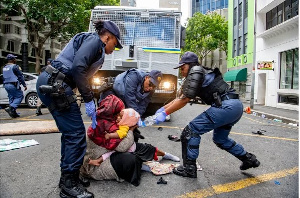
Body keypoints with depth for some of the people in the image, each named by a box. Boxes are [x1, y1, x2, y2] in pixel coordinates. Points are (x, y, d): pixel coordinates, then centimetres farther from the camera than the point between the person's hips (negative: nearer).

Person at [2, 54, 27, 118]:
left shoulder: (4, 68, 17)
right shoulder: (15, 66, -10)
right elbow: (20, 76, -12)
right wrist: (24, 85, -9)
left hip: (6, 85, 9)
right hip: (13, 85, -8)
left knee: (11, 98, 12)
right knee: (20, 96, -1)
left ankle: (13, 113, 12)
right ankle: (11, 108, -18)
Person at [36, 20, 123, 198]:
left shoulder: (96, 48, 24)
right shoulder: (94, 40, -4)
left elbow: (83, 74, 24)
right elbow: (77, 67, -20)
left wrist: (93, 107, 24)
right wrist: (89, 100, -15)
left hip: (48, 83, 10)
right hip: (55, 85, -10)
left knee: (70, 132, 15)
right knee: (76, 133, -5)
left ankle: (67, 179, 27)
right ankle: (70, 183, 8)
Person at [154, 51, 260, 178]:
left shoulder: (196, 71, -5)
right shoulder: (201, 73, 24)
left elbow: (184, 99, -12)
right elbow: (180, 97, 23)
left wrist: (165, 113, -7)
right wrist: (163, 108, 17)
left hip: (226, 106, -11)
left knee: (191, 131, -7)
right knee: (220, 139, 28)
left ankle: (189, 168, 3)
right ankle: (249, 159, 37)